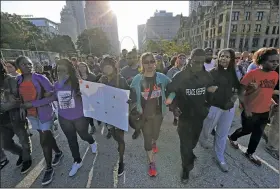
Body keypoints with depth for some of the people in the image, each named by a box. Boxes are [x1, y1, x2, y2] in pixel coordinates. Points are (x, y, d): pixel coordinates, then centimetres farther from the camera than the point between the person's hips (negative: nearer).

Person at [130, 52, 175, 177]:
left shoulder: (161, 77, -7)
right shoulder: (137, 79, -11)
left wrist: (170, 97, -12)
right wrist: (135, 108, -13)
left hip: (158, 112, 2)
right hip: (144, 113, -2)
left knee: (155, 134, 23)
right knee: (147, 137, 5)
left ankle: (154, 143, 61)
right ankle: (152, 163, 27)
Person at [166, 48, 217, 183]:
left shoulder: (206, 76, -4)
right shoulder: (180, 76, -16)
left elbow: (211, 91, 12)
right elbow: (169, 91, -8)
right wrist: (174, 107, -13)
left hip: (200, 115, 4)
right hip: (185, 115, -4)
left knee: (194, 140, 23)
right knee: (185, 143, 6)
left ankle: (189, 153, 55)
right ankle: (186, 168, 29)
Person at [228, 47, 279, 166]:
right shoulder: (252, 74, -18)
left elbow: (270, 91, 14)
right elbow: (240, 92, -16)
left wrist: (270, 103, 9)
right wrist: (245, 108, -18)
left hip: (265, 112, 6)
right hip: (251, 111, -6)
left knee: (258, 134, 17)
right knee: (247, 130, 14)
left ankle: (249, 153, 37)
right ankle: (232, 137, 44)